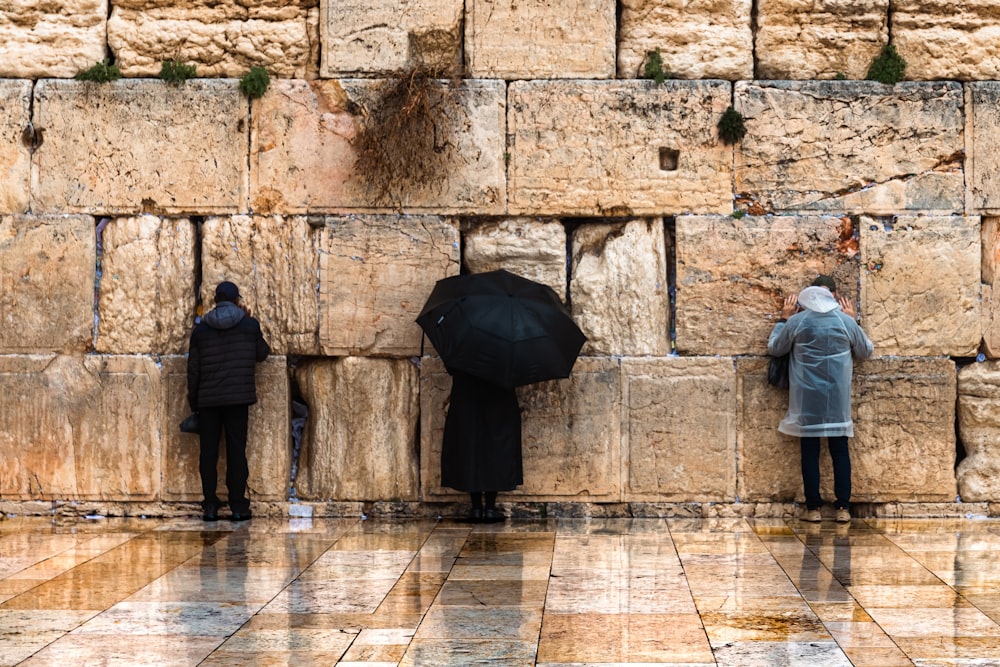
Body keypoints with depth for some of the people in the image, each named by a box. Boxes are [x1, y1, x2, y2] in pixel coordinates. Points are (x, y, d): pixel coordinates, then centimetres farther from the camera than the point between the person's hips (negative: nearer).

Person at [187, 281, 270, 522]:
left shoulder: (201, 330, 3)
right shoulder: (249, 325, 0)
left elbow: (193, 369, 4)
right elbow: (262, 354, 15)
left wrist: (193, 401, 14)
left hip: (208, 400, 1)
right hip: (238, 397, -1)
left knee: (208, 452, 6)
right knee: (236, 450, 2)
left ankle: (210, 506, 3)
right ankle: (238, 506, 1)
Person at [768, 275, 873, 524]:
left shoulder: (797, 321, -5)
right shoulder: (846, 322, -2)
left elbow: (774, 348, 10)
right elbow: (866, 351, 14)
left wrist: (784, 318, 18)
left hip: (807, 398, 0)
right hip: (837, 397, 1)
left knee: (810, 450, 4)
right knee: (839, 449, 6)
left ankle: (813, 508, 4)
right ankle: (843, 508, 4)